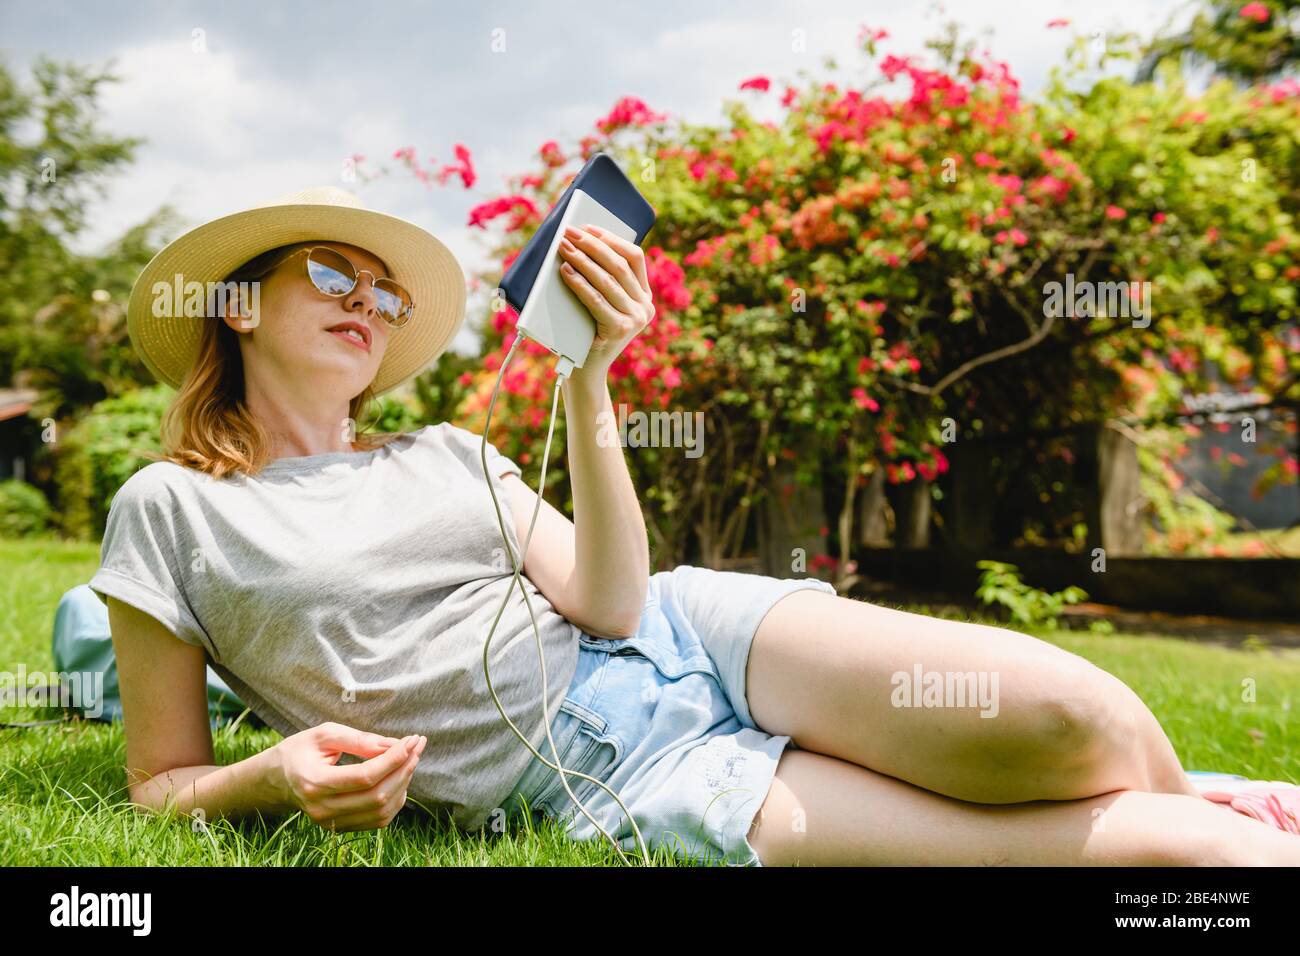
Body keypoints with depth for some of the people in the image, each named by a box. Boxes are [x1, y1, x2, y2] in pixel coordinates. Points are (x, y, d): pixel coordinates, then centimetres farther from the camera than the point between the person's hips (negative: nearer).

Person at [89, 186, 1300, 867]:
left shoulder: (449, 454, 13)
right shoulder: (168, 510, 7)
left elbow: (606, 600, 0)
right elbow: (161, 785, 8)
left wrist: (588, 381, -9)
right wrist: (277, 776, -14)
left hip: (685, 638, 4)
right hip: (602, 788, -4)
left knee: (1071, 718, -21)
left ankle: (1193, 807, 10)